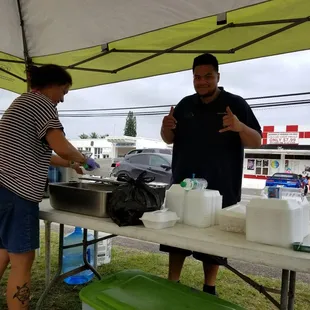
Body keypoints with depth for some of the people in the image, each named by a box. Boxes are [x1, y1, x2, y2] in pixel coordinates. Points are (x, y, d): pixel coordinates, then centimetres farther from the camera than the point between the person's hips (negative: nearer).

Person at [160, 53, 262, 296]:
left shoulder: (236, 104, -2)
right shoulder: (185, 105, 9)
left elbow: (256, 142, -6)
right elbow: (169, 139, 13)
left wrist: (239, 127, -28)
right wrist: (166, 127, -11)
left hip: (219, 188, -3)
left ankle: (209, 288, 25)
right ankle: (172, 283, 25)